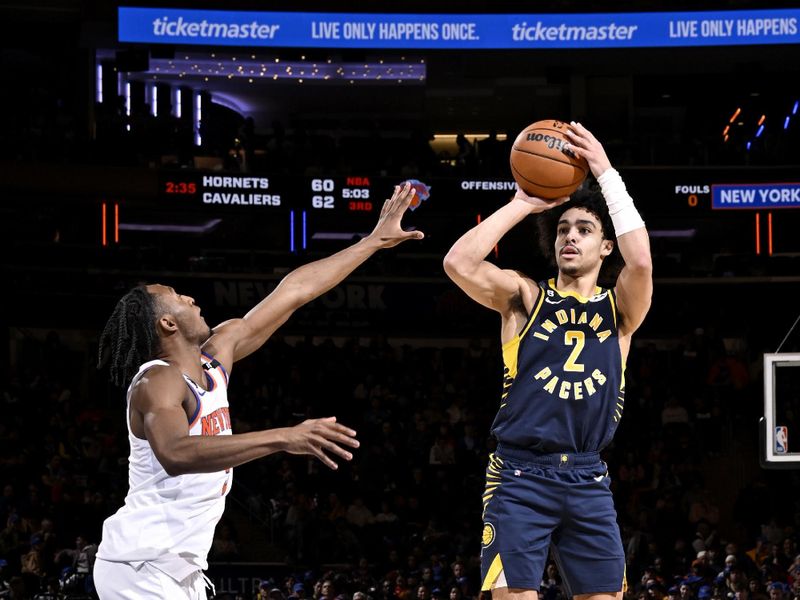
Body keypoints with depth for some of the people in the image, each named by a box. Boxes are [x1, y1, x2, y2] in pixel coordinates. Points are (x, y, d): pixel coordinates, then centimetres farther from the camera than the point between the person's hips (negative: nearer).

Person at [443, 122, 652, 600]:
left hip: (588, 479, 2)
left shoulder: (619, 309, 9)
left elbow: (641, 262, -13)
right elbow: (459, 263, -10)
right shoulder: (526, 297, 7)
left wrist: (607, 174, -11)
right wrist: (524, 204, -5)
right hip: (521, 473, -2)